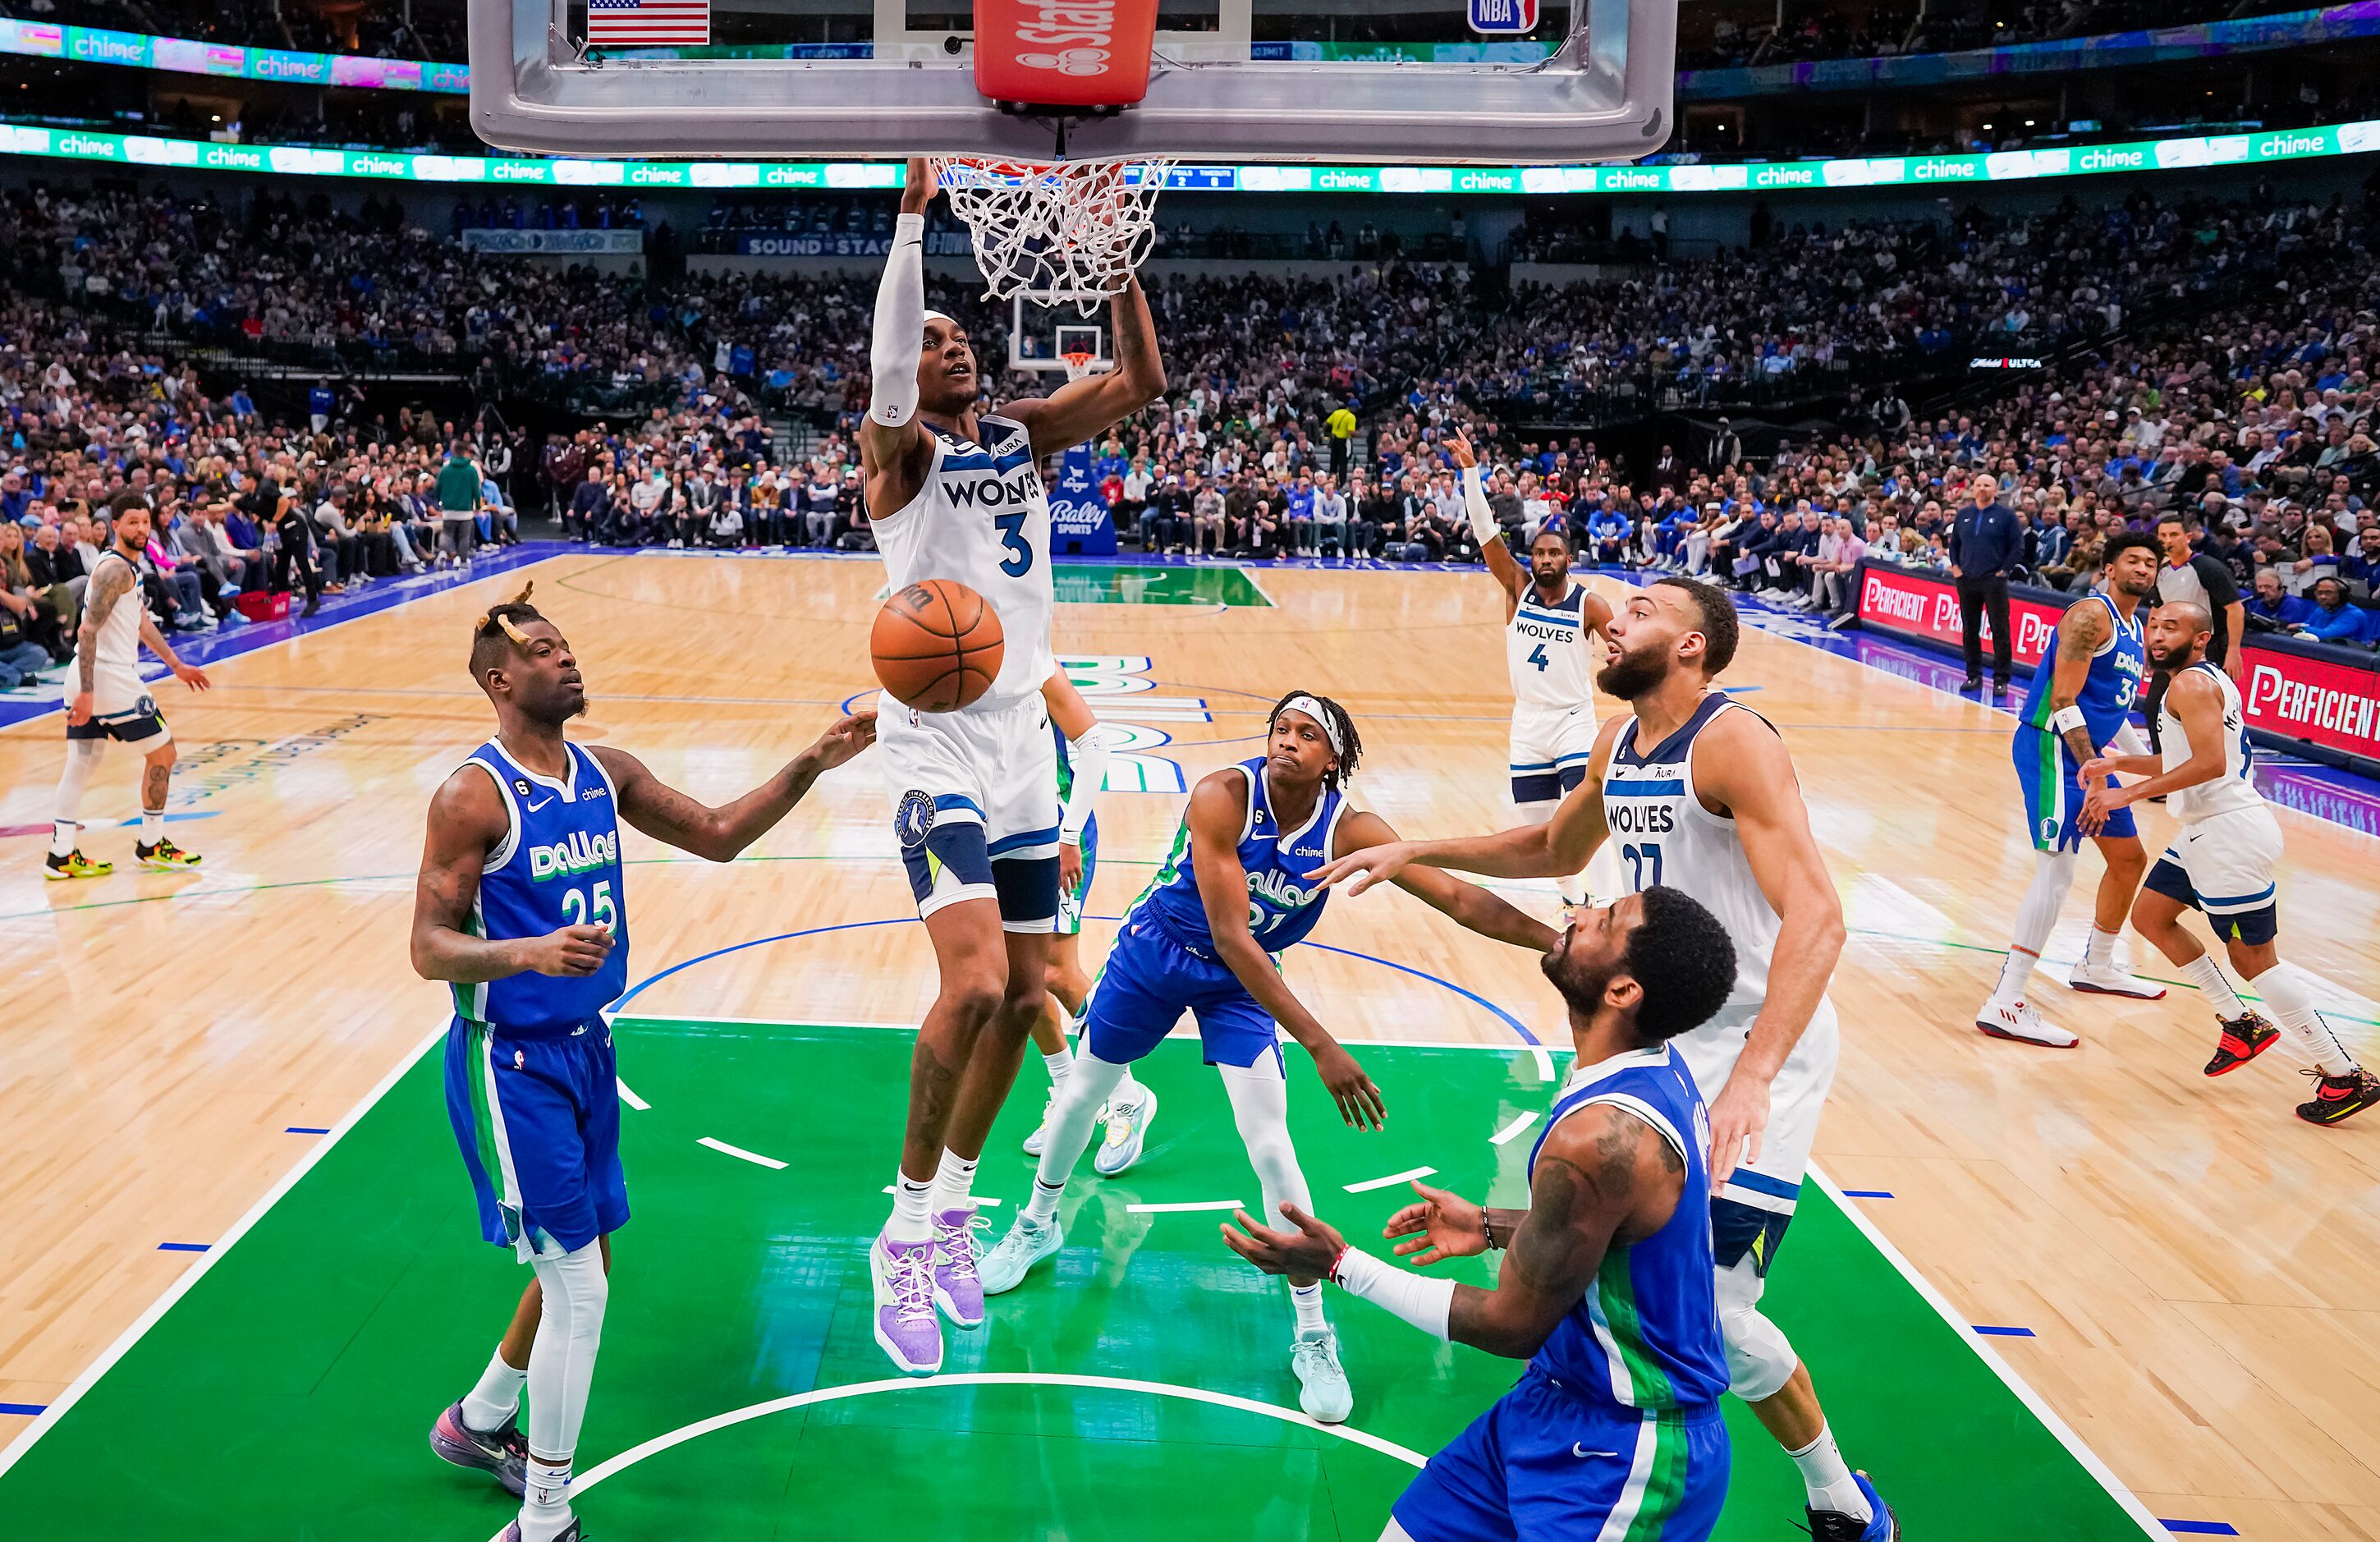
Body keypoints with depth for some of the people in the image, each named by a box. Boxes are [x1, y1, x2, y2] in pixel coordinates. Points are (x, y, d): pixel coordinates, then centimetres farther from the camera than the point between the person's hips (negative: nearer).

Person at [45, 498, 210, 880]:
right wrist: (87, 692, -26)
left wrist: (176, 665, 30)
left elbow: (143, 623, 27)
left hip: (89, 679, 9)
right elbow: (88, 631, -22)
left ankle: (61, 856, 11)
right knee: (162, 754, 4)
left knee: (81, 764, 9)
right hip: (110, 678, -9)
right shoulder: (116, 569, -16)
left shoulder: (129, 566, 15)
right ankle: (151, 847, 14)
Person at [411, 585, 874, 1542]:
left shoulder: (606, 774, 4)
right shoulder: (473, 796, -16)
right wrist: (528, 951, -36)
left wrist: (812, 764, -2)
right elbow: (430, 948, -17)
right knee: (579, 1288, -5)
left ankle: (478, 1423, 45)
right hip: (512, 1064, -8)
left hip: (586, 1046, 8)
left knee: (578, 1270, 19)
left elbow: (717, 836, 9)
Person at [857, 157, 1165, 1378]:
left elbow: (1141, 380, 2)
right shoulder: (898, 450, -6)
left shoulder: (1023, 435, 10)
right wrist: (912, 215, -36)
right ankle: (905, 1232, -2)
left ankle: (953, 1205, 29)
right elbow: (886, 370, -28)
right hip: (937, 744, -6)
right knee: (975, 982, -21)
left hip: (1023, 739, 7)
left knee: (1024, 993, 10)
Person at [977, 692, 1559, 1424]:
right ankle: (1037, 1225, 46)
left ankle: (1313, 1335, 4)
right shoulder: (1223, 796, -31)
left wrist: (1558, 941, -38)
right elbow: (1229, 934, -35)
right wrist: (1320, 1045, -40)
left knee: (1270, 1144, -10)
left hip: (1242, 979, 1)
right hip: (1155, 951, -1)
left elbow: (1457, 898, -26)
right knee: (1083, 1091, 16)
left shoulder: (1348, 829, -23)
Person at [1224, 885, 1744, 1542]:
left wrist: (1340, 1266, -15)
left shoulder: (1598, 1139, -31)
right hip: (1564, 1398, 8)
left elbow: (1513, 1327, -20)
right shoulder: (1655, 1066, -3)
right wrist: (1492, 1227, 15)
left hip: (1622, 1453, -8)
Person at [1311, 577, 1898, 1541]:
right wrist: (1416, 852, 16)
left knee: (1710, 1309, -13)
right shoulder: (1619, 743, 6)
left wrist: (1752, 1079, -42)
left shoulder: (1733, 742, -21)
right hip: (1663, 1036, 9)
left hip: (1759, 1045, -9)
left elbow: (1816, 917, -31)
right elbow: (1556, 850, 25)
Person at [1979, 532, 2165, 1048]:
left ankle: (2097, 966, 41)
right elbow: (2064, 701, -21)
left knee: (2130, 858, 22)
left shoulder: (2136, 632, 17)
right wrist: (2090, 771, -27)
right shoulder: (2091, 615, -13)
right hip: (2053, 746, -10)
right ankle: (2005, 1004, -20)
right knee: (2057, 869, -18)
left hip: (2089, 752, 10)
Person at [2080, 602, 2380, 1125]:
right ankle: (2242, 1024, 23)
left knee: (2254, 957, -6)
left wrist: (2129, 794, -23)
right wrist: (2119, 763, 13)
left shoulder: (2190, 683, -15)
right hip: (2208, 828, 11)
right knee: (2150, 914, 18)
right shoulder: (2208, 679, 17)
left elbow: (2209, 763, -26)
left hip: (2230, 832, -11)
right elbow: (2180, 761, 24)